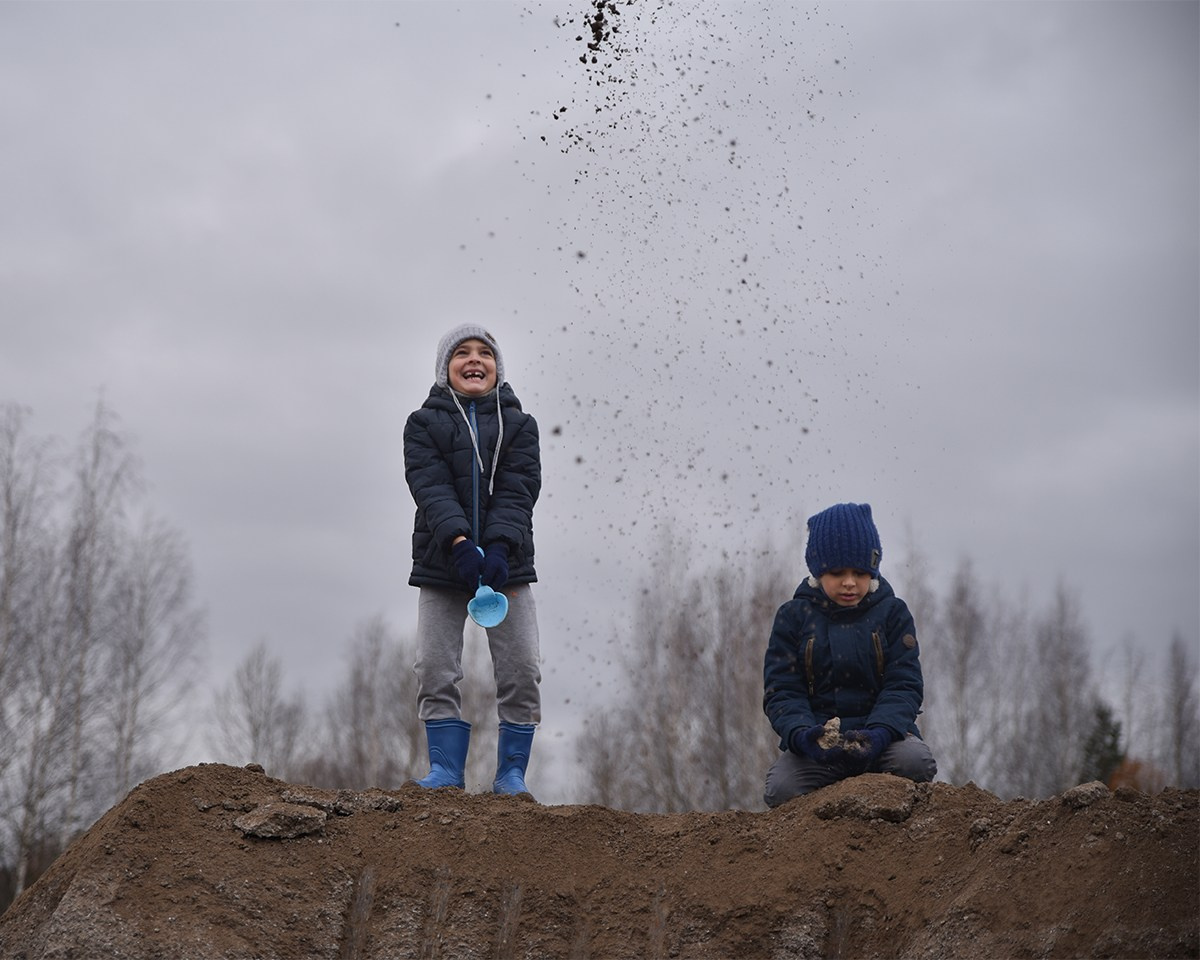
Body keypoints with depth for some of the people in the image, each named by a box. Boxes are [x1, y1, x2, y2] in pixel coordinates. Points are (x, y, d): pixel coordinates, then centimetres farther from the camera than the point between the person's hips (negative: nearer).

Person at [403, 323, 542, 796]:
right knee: (435, 670, -5)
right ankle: (446, 770, 4)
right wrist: (459, 541, -26)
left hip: (506, 562, 0)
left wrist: (499, 546, -22)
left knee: (522, 670, -5)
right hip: (441, 563, 0)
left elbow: (518, 491, -5)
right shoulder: (423, 424, 5)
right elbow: (431, 487, -10)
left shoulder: (518, 424, 8)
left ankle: (511, 773, 4)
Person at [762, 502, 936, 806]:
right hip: (816, 744, -1)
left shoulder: (892, 613, 7)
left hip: (882, 735, 1)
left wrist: (880, 733, -23)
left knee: (914, 761, -33)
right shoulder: (793, 617, 7)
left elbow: (905, 685, -1)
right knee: (781, 788, -32)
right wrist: (802, 735, -23)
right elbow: (782, 691, 0)